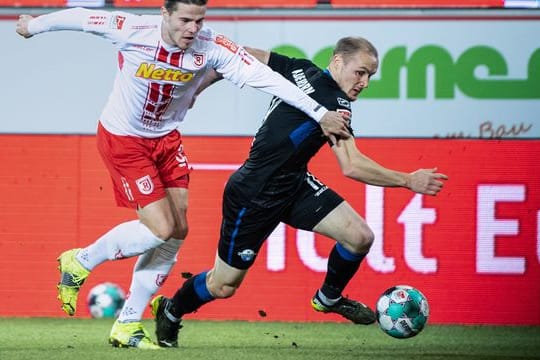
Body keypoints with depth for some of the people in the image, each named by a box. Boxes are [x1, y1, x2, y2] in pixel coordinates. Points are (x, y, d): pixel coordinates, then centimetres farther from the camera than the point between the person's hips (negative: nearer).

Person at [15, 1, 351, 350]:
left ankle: (128, 326, 12)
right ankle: (80, 262, 10)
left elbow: (263, 76, -24)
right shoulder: (130, 30, -26)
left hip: (167, 139, 5)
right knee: (161, 229, -14)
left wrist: (319, 112, -28)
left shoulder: (212, 46, -19)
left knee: (178, 232, 0)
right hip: (122, 139, -5)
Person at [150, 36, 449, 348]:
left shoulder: (299, 70, -2)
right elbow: (351, 167, -30)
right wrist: (408, 181, -23)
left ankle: (329, 298, 23)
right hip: (254, 197, -9)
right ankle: (170, 311, 34)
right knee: (224, 286, 7)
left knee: (360, 237, -4)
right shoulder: (334, 102, -25)